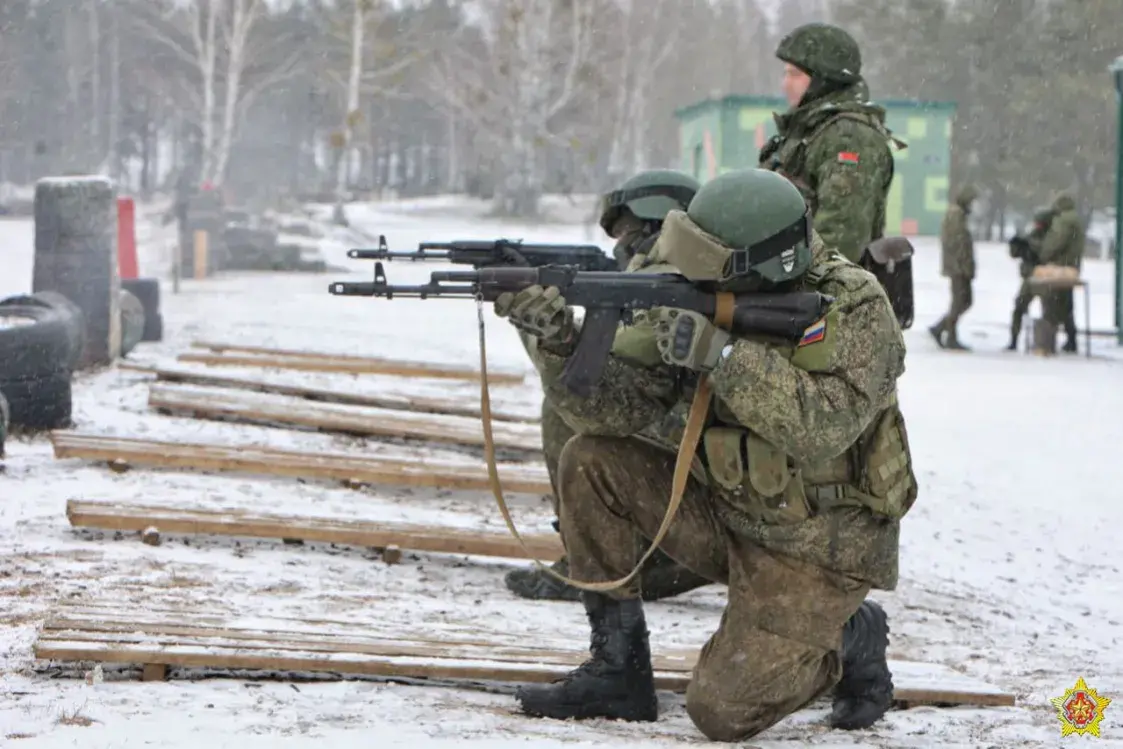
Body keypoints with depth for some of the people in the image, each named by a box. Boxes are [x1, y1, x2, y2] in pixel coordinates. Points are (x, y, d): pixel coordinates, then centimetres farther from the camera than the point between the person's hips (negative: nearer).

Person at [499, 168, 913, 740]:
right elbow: (616, 407, -10)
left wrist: (722, 353, -37)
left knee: (722, 712, -18)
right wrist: (560, 339, -28)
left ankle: (852, 638, 11)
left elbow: (821, 430, -33)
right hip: (730, 515, 6)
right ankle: (618, 669, -1)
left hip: (817, 546, -6)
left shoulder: (855, 307, -19)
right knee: (591, 463, -12)